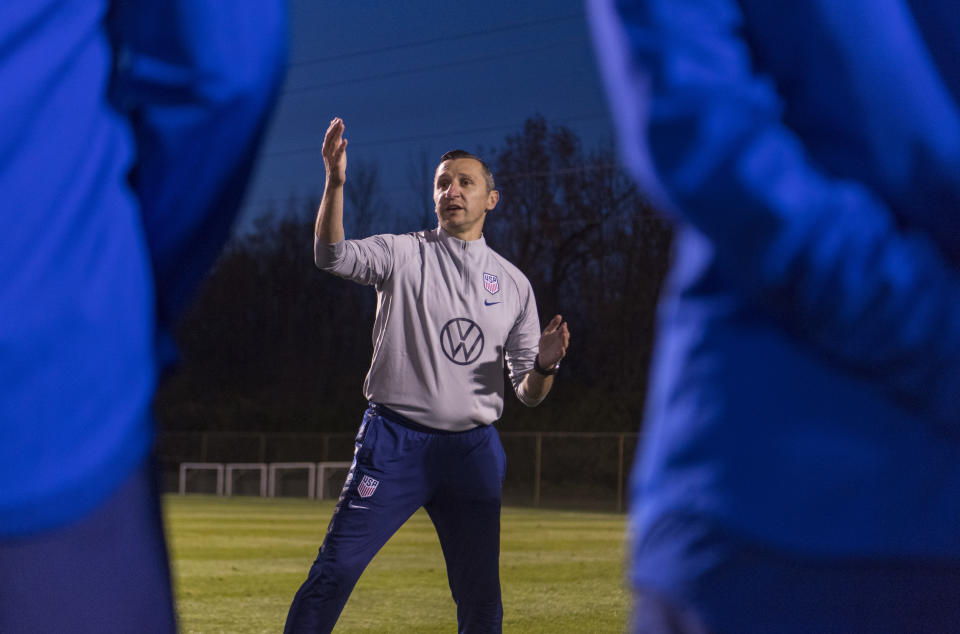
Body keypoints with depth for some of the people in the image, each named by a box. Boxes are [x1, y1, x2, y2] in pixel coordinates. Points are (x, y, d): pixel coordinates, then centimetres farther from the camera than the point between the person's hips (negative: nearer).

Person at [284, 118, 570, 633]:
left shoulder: (514, 284, 12)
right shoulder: (402, 254, 4)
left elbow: (529, 395, 11)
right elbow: (332, 255, -16)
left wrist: (544, 365, -12)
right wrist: (335, 181, -30)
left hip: (474, 453, 3)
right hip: (396, 440, -3)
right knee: (333, 572, -10)